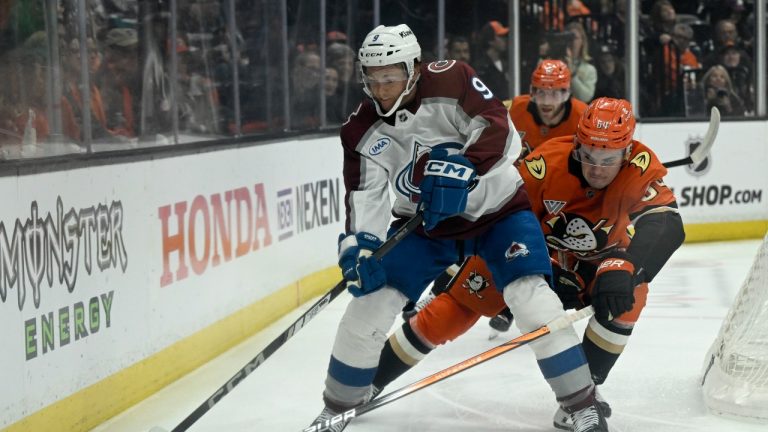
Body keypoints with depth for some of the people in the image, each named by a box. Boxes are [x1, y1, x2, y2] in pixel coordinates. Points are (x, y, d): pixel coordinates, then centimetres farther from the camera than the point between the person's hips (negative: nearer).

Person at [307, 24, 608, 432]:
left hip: (497, 208, -3)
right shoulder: (363, 131, -12)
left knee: (532, 298, -20)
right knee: (371, 298, -6)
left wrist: (463, 168, -45)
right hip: (424, 223, 3)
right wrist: (357, 247, -32)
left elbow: (500, 132, -29)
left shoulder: (451, 81, -22)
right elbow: (364, 198, -15)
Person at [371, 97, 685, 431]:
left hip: (597, 263, 1)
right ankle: (368, 380, 9)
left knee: (630, 293, -30)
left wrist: (623, 268, -63)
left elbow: (664, 224, -47)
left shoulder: (641, 168, -31)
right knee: (459, 303, -8)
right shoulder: (550, 160, -30)